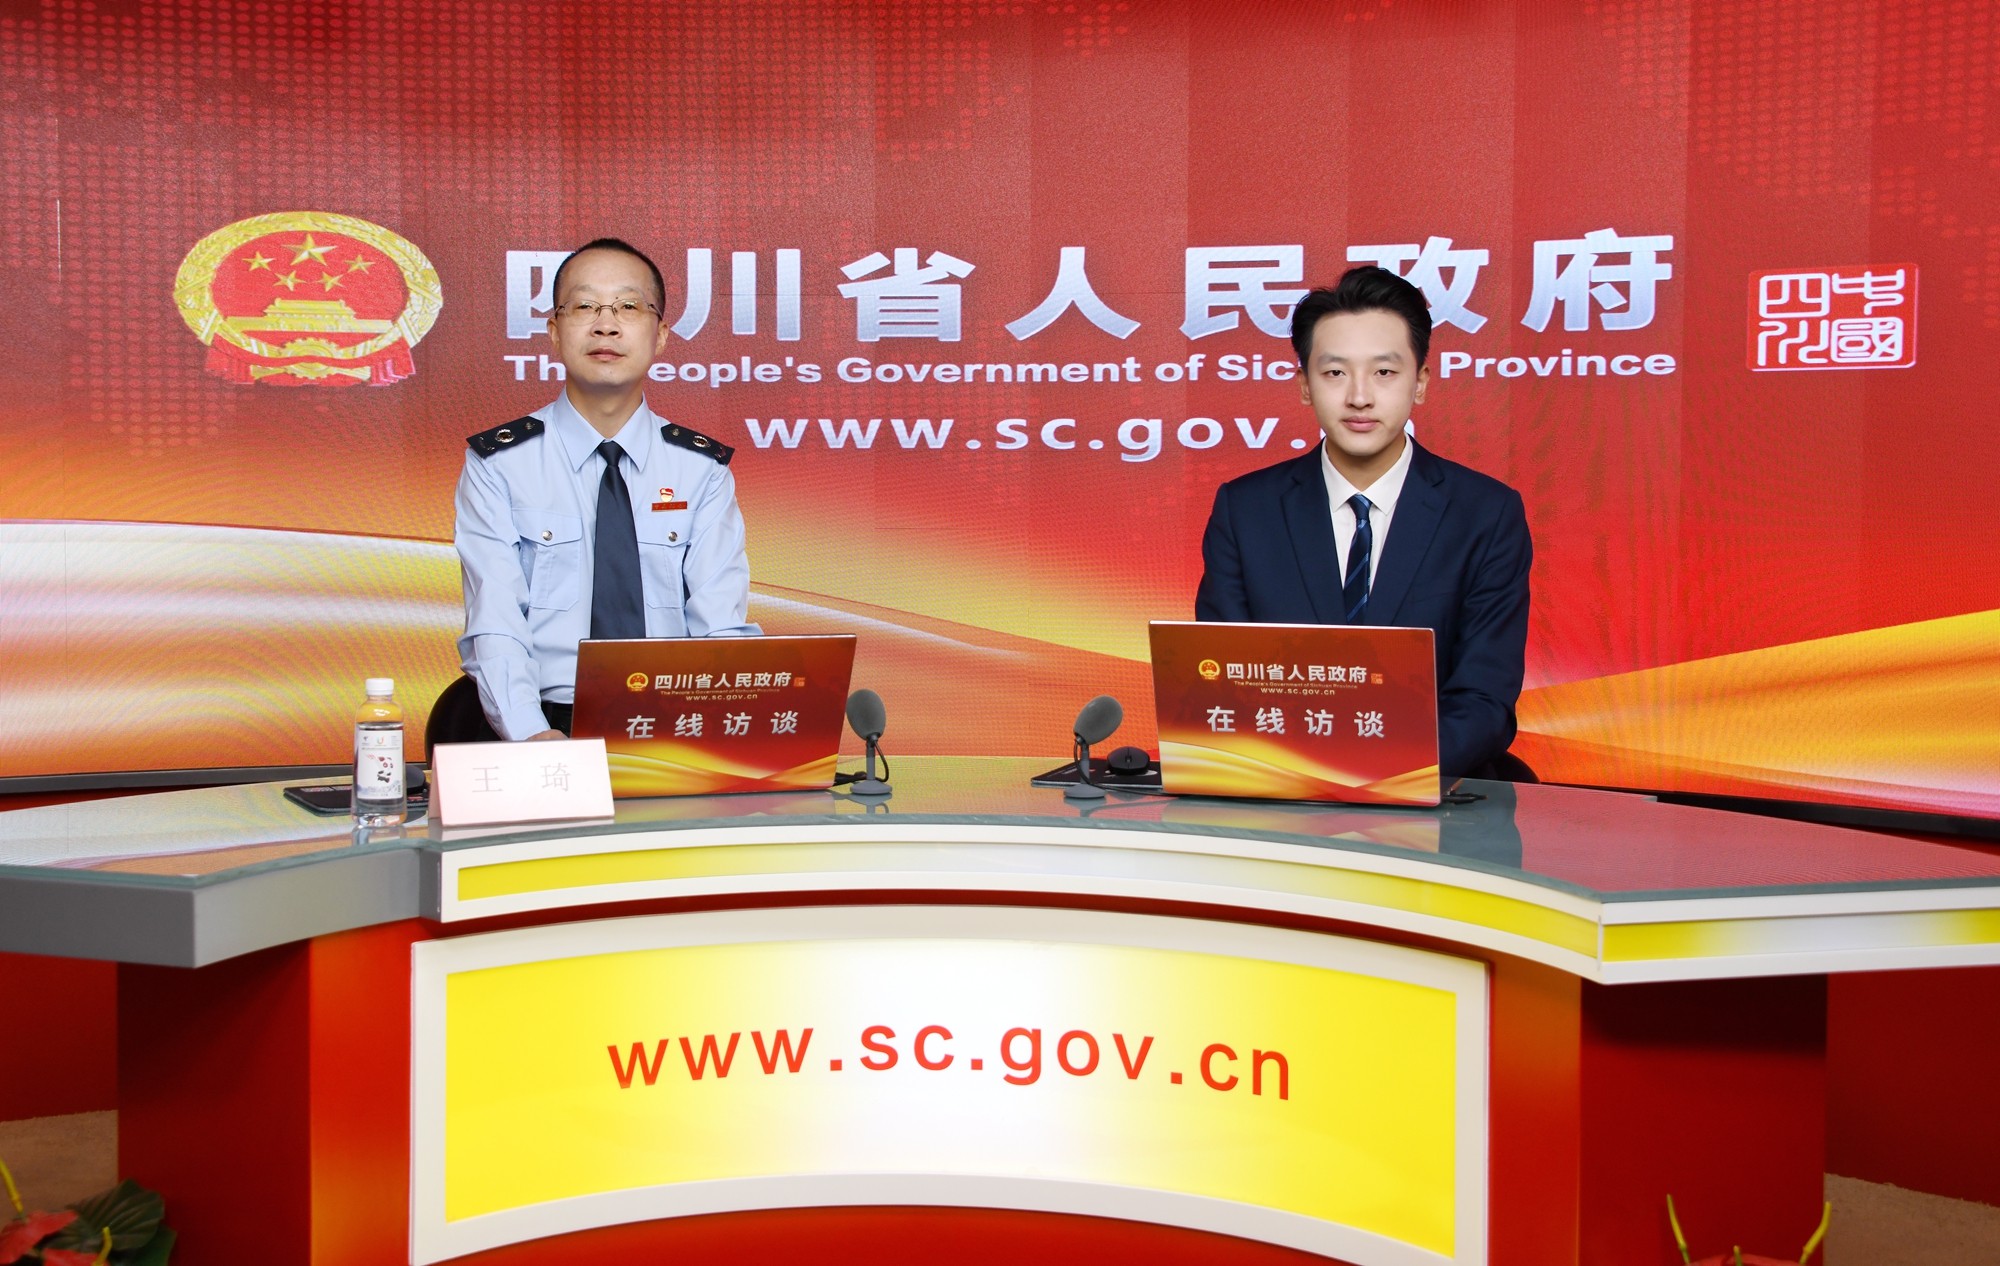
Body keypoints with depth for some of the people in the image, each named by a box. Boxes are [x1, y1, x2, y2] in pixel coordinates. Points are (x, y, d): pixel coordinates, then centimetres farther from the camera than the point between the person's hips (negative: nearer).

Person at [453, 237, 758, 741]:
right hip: (551, 724, -1)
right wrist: (531, 736, -26)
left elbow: (723, 628, 0)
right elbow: (495, 629, -6)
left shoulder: (702, 468, 10)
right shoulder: (496, 464, 5)